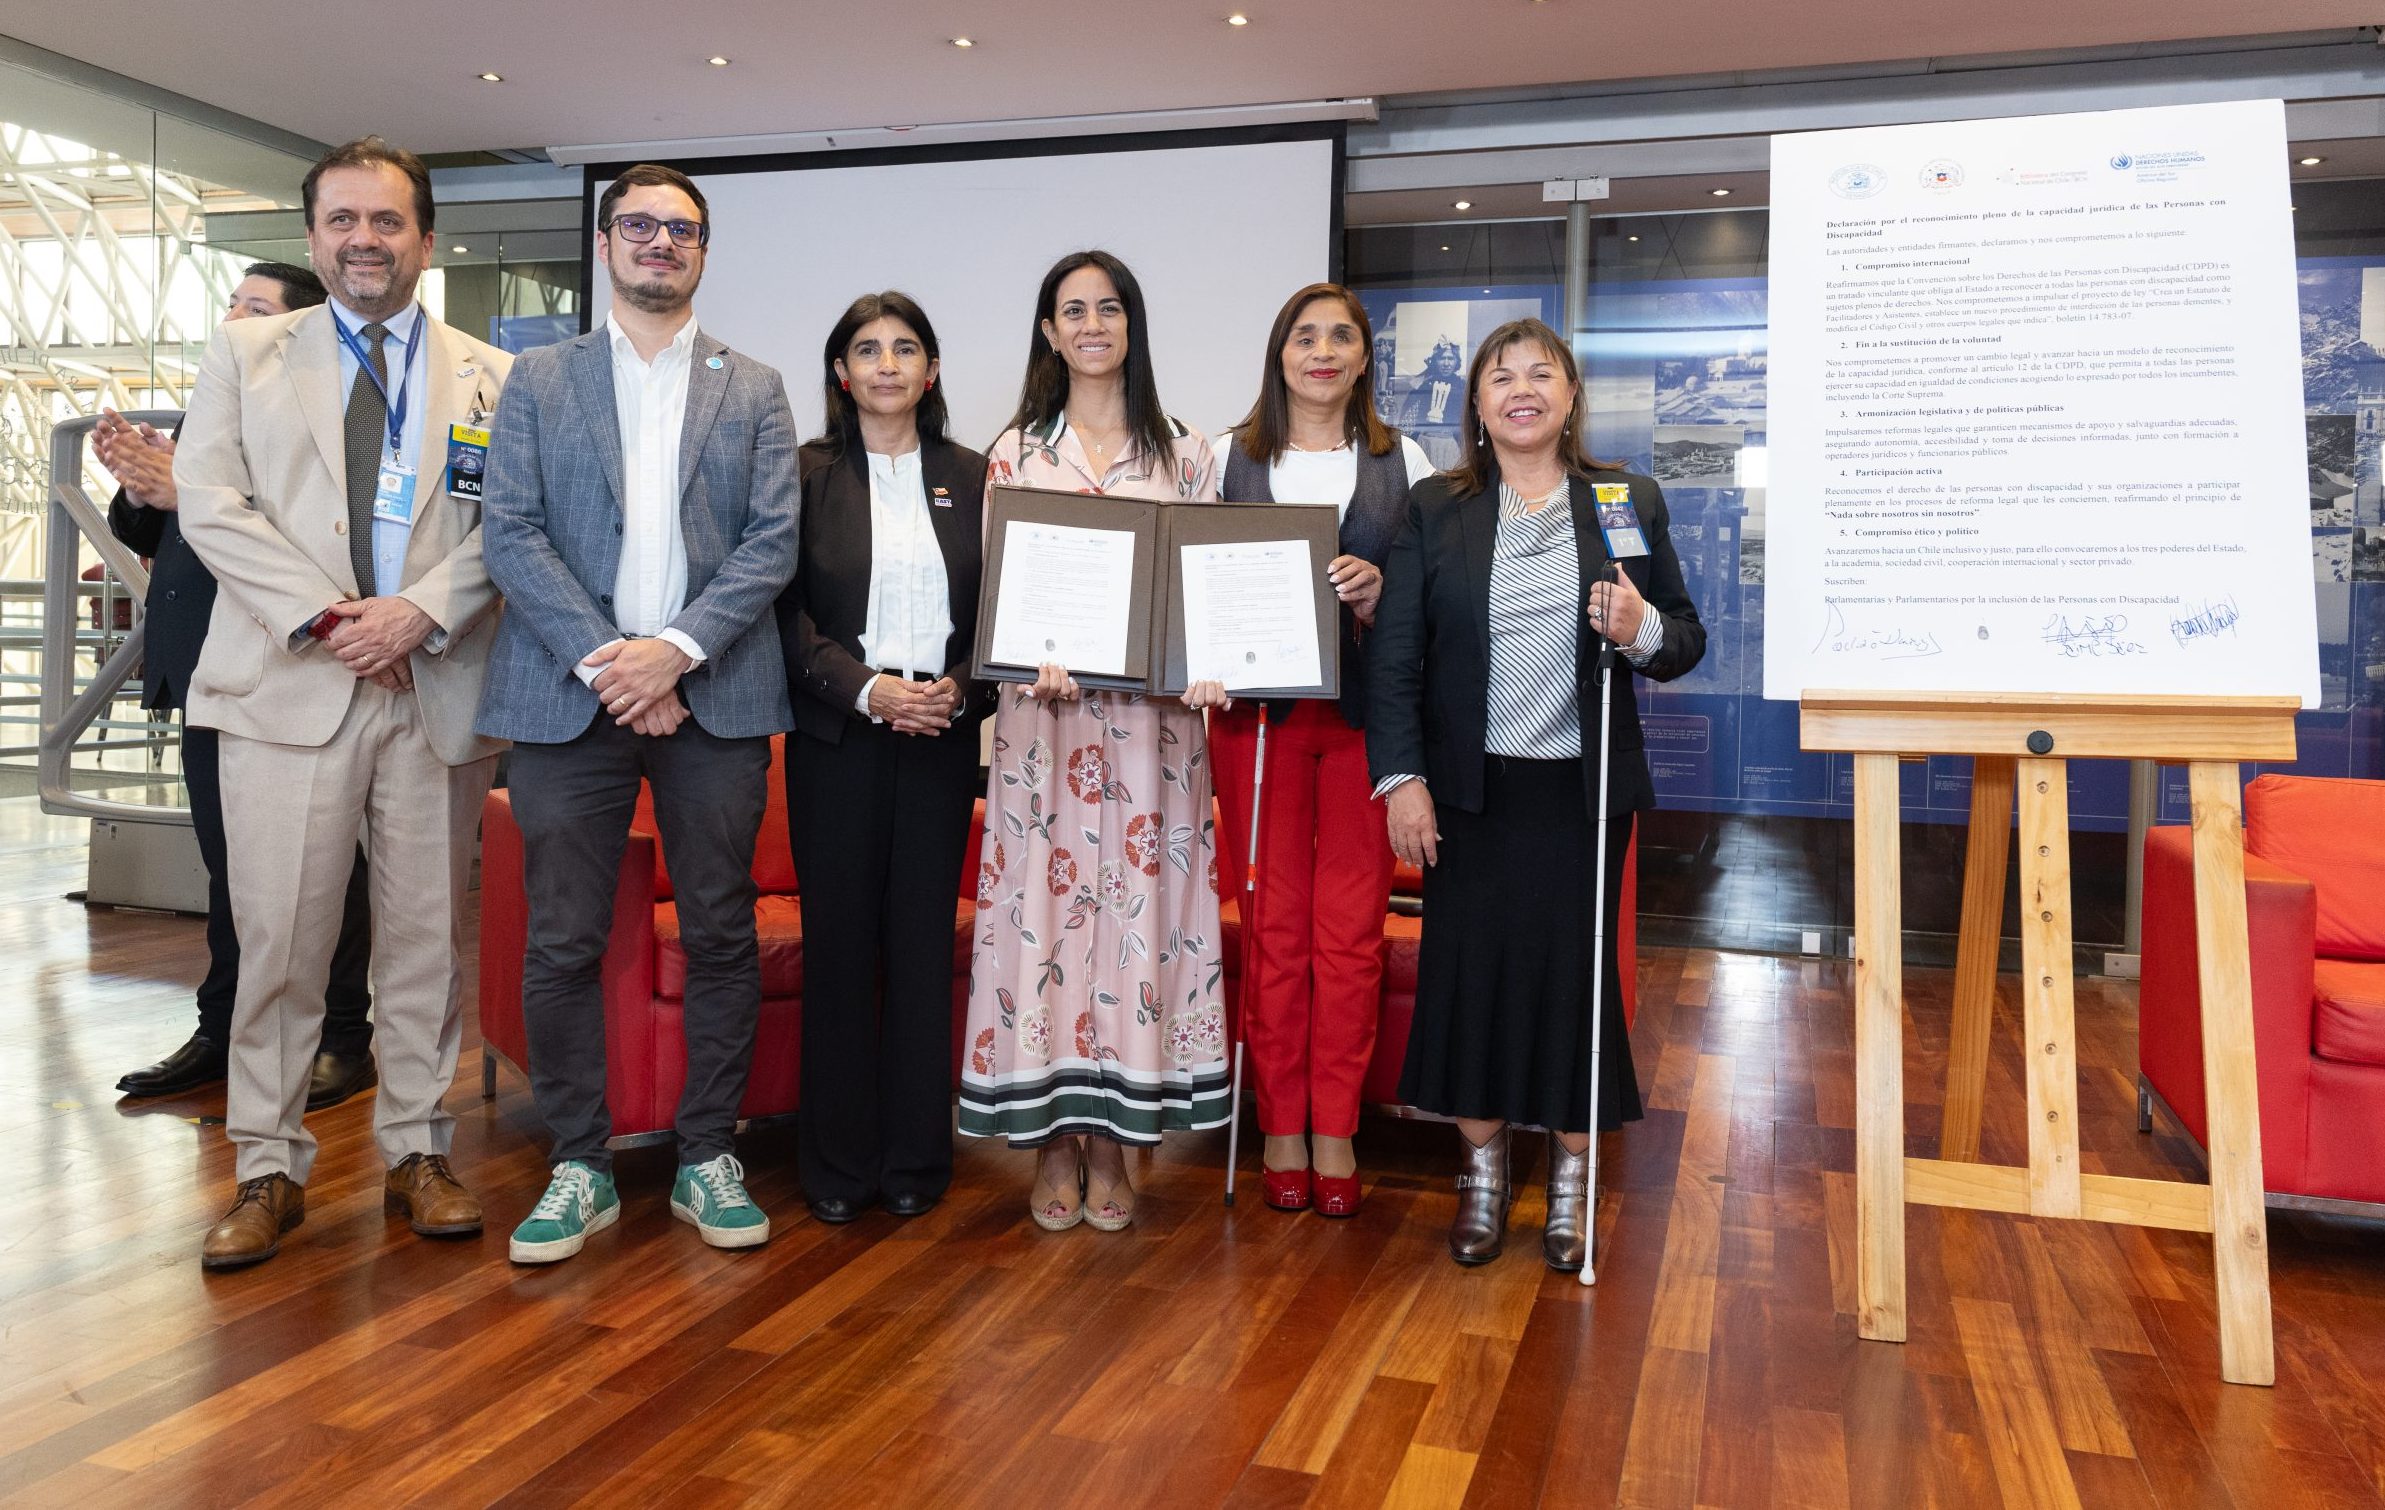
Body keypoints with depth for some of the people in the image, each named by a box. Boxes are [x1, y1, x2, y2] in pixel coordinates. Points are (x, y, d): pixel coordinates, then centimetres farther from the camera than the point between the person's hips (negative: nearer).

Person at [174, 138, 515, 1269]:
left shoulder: (491, 378, 11)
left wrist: (420, 611, -13)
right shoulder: (245, 354, 12)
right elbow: (211, 503, 1)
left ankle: (417, 1151, 20)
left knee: (427, 933, 7)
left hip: (436, 685, 1)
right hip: (287, 685, 0)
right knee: (278, 938, 1)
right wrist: (321, 616, -11)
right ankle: (268, 1168, 15)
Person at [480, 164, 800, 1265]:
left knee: (722, 938, 4)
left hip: (713, 697, 0)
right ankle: (580, 1168, 16)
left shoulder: (754, 391, 12)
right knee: (561, 946, 2)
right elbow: (511, 534, 1)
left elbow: (774, 542, 1)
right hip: (569, 696, 0)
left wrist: (677, 648, -12)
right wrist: (604, 659, -10)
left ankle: (708, 1156, 18)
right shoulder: (541, 379, 12)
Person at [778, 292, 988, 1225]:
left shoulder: (971, 477, 10)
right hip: (836, 735, -1)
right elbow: (788, 608, -1)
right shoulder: (806, 474, 5)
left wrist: (959, 688, -9)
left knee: (925, 938, 3)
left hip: (942, 734, 1)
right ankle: (839, 1161, 14)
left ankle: (916, 1158, 15)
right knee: (839, 938, 1)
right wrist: (867, 688, -14)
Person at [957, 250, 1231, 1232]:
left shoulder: (1184, 453, 10)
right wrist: (1037, 662, -17)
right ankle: (1054, 1142, 13)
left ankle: (1112, 1140, 14)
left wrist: (1203, 668, -13)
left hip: (1153, 717, 1)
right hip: (1045, 713, 0)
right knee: (1043, 903, 0)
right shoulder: (1016, 450, 9)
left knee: (1137, 901, 1)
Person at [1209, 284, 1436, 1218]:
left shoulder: (1402, 461, 11)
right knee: (1273, 921, 2)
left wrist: (1383, 592, -12)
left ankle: (1335, 1127, 13)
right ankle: (1281, 1124, 15)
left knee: (1352, 923, 1)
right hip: (1257, 705, 0)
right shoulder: (1231, 459, 11)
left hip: (1365, 708, 0)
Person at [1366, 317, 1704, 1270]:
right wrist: (1401, 779, -8)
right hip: (1469, 789, 0)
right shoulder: (1434, 509, 4)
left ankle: (1571, 1180, 24)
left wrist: (1644, 632, -16)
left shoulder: (1628, 502, 5)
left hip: (1584, 788, 0)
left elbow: (1685, 638, 8)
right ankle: (1482, 1171, 23)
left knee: (1575, 967, 6)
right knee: (1468, 967, 4)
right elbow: (1393, 653, -1)